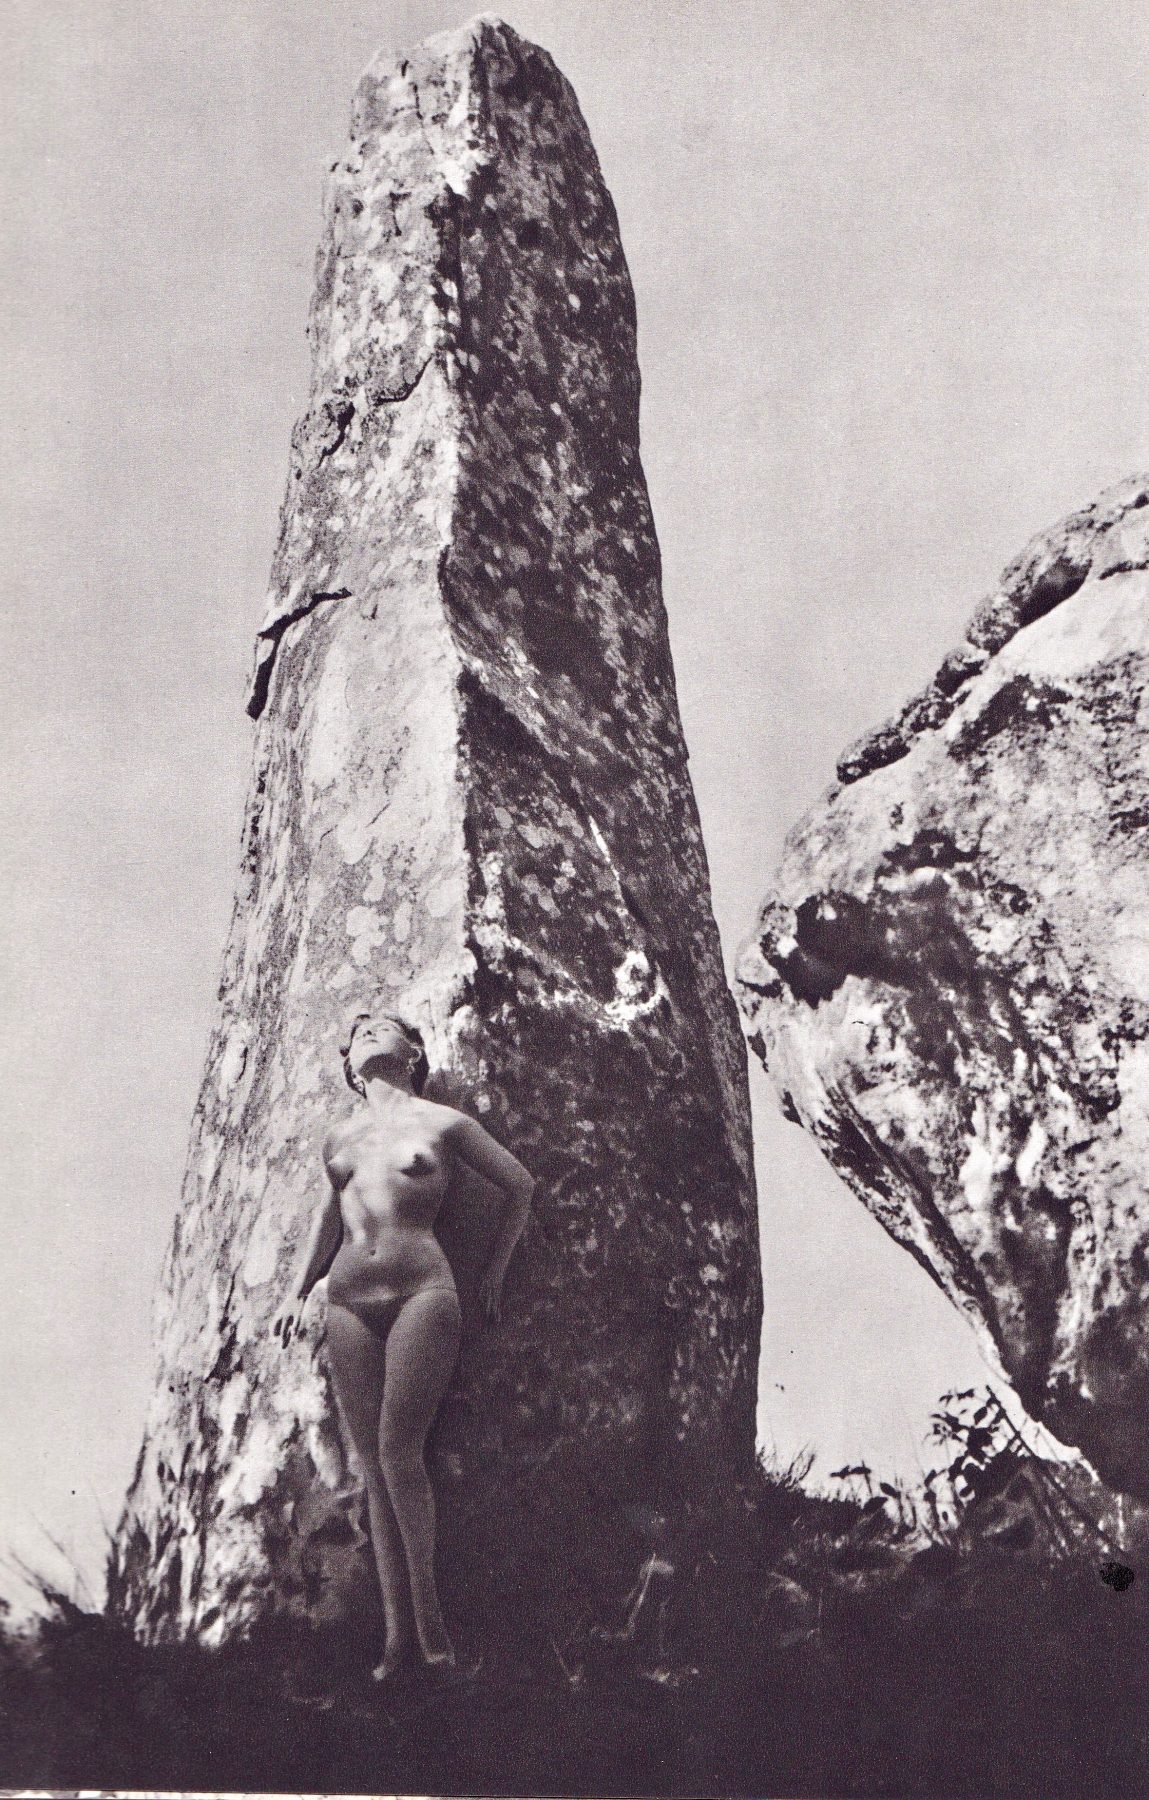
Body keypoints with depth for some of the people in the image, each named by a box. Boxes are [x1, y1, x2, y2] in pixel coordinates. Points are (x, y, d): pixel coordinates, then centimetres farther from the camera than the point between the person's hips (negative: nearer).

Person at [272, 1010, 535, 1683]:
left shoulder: (442, 1123, 5)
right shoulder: (338, 1139, 16)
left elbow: (522, 1185, 12)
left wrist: (495, 1272, 13)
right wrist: (300, 1292, 29)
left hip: (422, 1293, -4)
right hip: (349, 1301, 4)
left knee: (399, 1450, -15)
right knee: (374, 1463, 0)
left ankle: (427, 1618, -4)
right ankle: (399, 1633, 1)